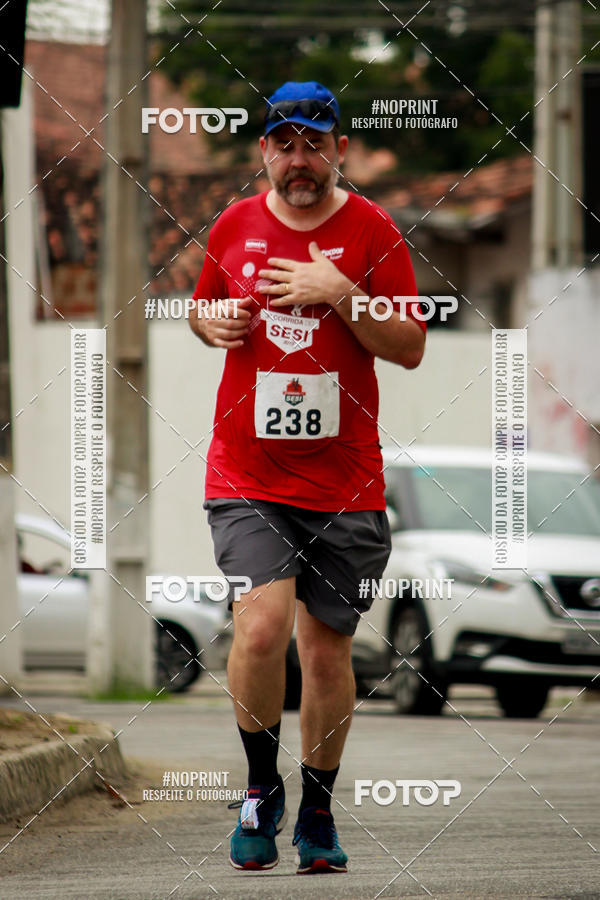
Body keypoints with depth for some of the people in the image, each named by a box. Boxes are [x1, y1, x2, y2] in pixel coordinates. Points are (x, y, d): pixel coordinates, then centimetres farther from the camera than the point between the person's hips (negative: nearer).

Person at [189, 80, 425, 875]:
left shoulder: (371, 230, 0)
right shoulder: (234, 226, 6)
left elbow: (410, 348, -2)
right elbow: (203, 307, 23)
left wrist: (342, 294, -15)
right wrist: (215, 323, 0)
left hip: (343, 480, 0)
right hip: (246, 474, 0)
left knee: (328, 648, 6)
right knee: (262, 625, -19)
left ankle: (318, 812, 24)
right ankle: (262, 788, 3)